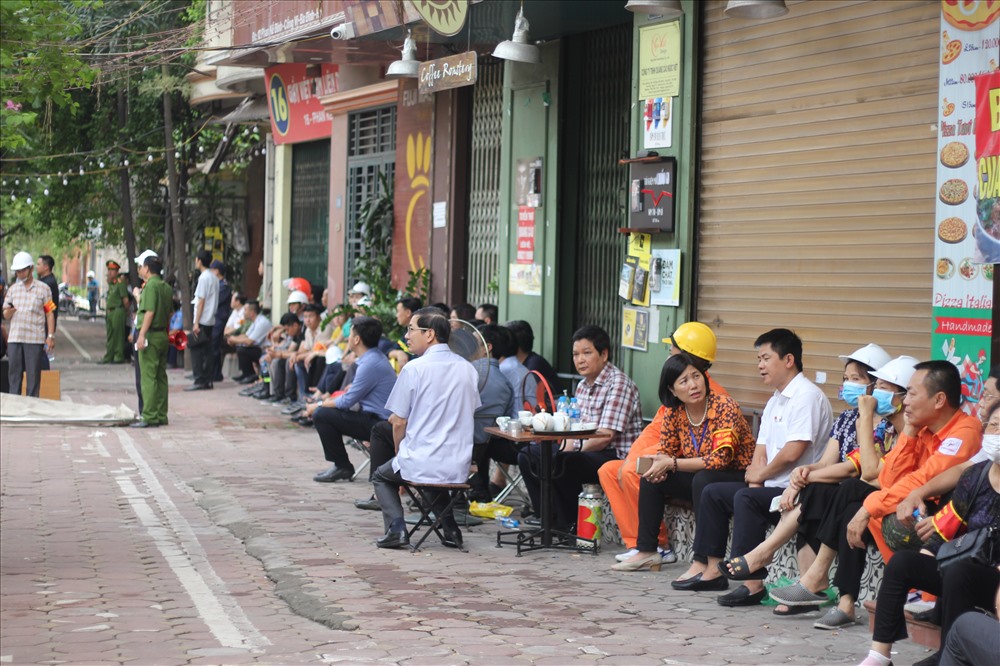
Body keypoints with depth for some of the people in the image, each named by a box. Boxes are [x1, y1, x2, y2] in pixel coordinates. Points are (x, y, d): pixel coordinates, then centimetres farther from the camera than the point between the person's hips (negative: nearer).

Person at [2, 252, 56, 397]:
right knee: (14, 374, 4)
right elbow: (5, 315, 12)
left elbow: (50, 314, 4)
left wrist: (51, 336, -3)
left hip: (35, 339, -3)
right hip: (14, 338, 3)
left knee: (33, 375, -1)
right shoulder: (12, 289, 13)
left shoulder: (43, 288, 4)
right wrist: (8, 312, -13)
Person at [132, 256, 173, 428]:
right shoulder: (166, 287, 13)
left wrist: (141, 335, -21)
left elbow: (149, 312, -19)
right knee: (161, 376, 10)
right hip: (163, 335, 9)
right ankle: (161, 416, 13)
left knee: (148, 378, -8)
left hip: (151, 335, -9)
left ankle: (149, 417, -10)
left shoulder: (151, 286, -12)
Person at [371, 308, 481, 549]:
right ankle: (449, 527, 18)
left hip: (420, 465, -5)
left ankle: (396, 527, 2)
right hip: (459, 469, 5)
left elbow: (399, 422, -8)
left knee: (381, 476, 25)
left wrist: (399, 454, 10)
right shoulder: (468, 369, 4)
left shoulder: (414, 369, -12)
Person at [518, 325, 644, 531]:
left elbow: (605, 436, -21)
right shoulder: (582, 386, 15)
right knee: (528, 454, 6)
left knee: (562, 464, -32)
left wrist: (569, 453, -16)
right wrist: (562, 451, -5)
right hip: (587, 451, 10)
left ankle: (568, 524, -13)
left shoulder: (618, 383, -14)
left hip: (616, 456, -10)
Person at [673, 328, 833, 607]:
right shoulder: (775, 401, 18)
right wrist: (756, 475, -6)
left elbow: (792, 452, -23)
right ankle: (710, 568, 9)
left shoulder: (806, 396, -14)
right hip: (771, 486, 11)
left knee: (746, 498, -31)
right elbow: (762, 448, 15)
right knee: (713, 493, 10)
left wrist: (760, 475, -8)